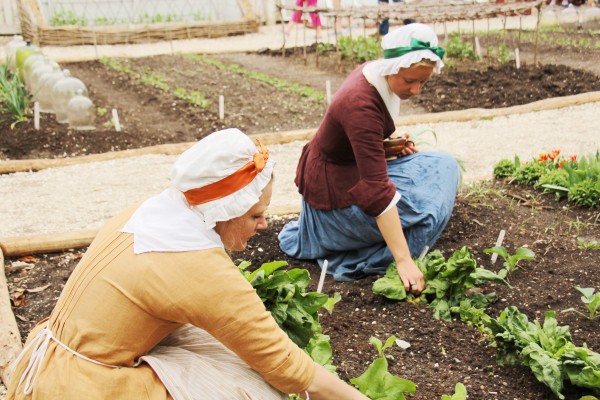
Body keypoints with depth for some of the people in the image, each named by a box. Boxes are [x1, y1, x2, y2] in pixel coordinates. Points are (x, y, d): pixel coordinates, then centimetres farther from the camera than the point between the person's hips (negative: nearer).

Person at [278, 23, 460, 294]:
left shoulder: (374, 72, -6)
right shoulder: (362, 104, -33)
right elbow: (377, 192, -37)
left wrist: (393, 144, -3)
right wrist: (404, 261, -37)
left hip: (352, 169, 9)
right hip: (336, 192, -9)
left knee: (442, 167, 9)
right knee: (430, 210, -16)